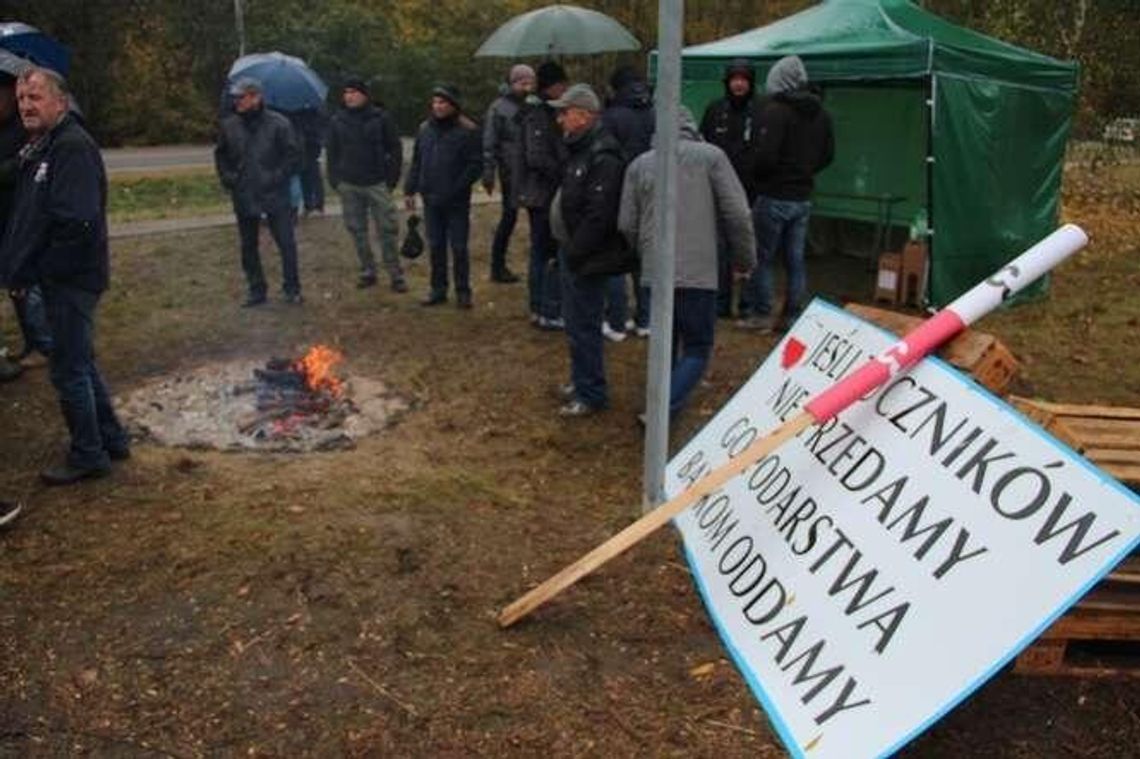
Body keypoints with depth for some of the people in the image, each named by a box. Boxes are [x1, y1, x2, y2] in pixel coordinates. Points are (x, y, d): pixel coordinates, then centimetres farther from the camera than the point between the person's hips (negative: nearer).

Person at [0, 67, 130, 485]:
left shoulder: (73, 148, -17)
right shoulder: (39, 148, 13)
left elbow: (76, 224, -25)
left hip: (72, 279, -10)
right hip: (58, 278, 10)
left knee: (70, 369, -1)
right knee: (81, 364, 18)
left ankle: (87, 455, 13)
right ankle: (110, 438, 31)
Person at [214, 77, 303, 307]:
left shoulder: (277, 123, -7)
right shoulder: (229, 125, 4)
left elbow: (293, 154, -5)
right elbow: (221, 155, 17)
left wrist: (278, 177, -12)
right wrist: (227, 178, 5)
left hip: (275, 196, -4)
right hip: (244, 198, 4)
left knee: (286, 243, -3)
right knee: (248, 247, 10)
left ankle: (292, 289, 10)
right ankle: (256, 290, 21)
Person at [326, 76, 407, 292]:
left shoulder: (381, 118, 0)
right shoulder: (337, 121, 8)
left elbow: (395, 149, 1)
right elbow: (332, 153, 12)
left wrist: (391, 179, -5)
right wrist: (335, 180, 5)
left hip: (377, 183, -3)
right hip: (349, 185, 3)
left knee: (387, 230, -3)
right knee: (357, 230, 7)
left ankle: (395, 274, 3)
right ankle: (368, 271, 19)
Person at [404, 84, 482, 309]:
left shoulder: (467, 131, -7)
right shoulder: (425, 129, 9)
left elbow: (476, 165, -10)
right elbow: (416, 162, 14)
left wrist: (457, 188, -16)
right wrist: (410, 189, 8)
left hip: (457, 202, -5)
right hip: (431, 200, 5)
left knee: (459, 247, 2)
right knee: (435, 246, 11)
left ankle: (463, 291, 13)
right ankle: (438, 290, 21)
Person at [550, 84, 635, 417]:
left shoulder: (603, 157, -21)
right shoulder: (581, 149, 12)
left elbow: (599, 216, -26)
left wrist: (574, 252, -20)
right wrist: (567, 250, 15)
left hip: (588, 259, -10)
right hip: (573, 253, 10)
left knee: (583, 327, -3)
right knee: (576, 323, 20)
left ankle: (590, 395, 8)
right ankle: (581, 380, 34)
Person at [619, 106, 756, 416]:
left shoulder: (639, 165, 9)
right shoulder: (711, 156, 1)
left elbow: (627, 225, 8)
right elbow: (738, 214, -3)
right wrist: (744, 260, 10)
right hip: (698, 273, -3)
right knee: (697, 349, 6)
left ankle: (663, 406, 28)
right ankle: (664, 410, -11)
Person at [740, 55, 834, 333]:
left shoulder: (775, 110, -15)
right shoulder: (820, 113, 9)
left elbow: (766, 155, -21)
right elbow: (828, 154, 16)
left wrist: (755, 177, -3)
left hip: (774, 197, -7)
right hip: (803, 197, 7)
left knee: (762, 257, 4)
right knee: (795, 260, 10)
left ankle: (761, 315, 7)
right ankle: (792, 316, 15)